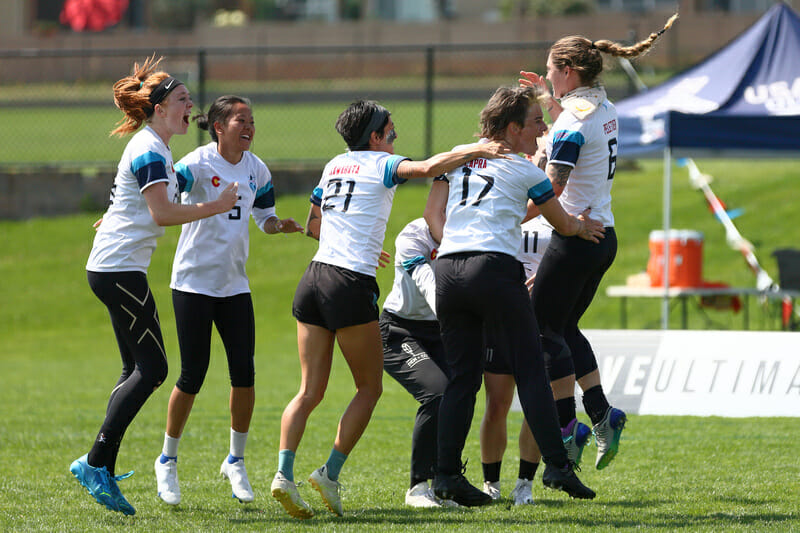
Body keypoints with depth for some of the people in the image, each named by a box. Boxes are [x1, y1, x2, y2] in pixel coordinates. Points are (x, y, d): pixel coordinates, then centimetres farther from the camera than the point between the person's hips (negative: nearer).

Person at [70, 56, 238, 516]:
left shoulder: (155, 149, 17)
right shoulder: (150, 152, -14)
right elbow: (162, 213, -23)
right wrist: (216, 206, -17)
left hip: (115, 269, 10)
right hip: (120, 268, -10)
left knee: (137, 370, 10)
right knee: (152, 368, -11)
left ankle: (102, 469, 9)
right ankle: (97, 462, -11)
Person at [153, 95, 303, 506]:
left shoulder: (257, 170, 6)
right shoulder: (199, 164, -12)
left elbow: (264, 217, 19)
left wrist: (278, 224, -4)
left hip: (234, 283, 5)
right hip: (194, 282, -5)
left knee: (244, 372, -3)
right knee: (193, 375, -4)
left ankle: (235, 460, 14)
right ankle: (167, 461, 15)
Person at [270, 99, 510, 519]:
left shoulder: (335, 166, 20)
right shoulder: (380, 164, 1)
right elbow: (427, 168, -19)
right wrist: (474, 152, -7)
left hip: (314, 278, 6)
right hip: (352, 284, -6)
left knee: (310, 390, 5)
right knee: (369, 388, 8)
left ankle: (284, 472, -13)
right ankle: (329, 474, -1)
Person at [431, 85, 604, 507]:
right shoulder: (523, 171, 6)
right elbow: (564, 224, 17)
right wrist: (582, 225, 37)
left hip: (447, 269, 5)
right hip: (495, 266, -5)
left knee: (461, 377, 8)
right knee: (531, 372, -1)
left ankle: (447, 473, 1)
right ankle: (556, 465, -6)